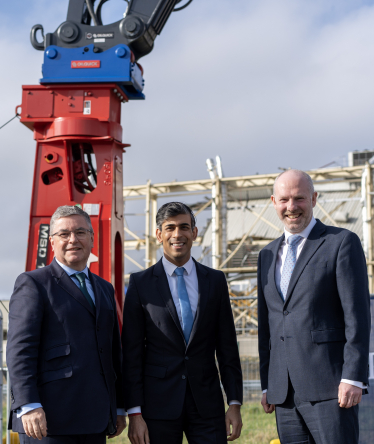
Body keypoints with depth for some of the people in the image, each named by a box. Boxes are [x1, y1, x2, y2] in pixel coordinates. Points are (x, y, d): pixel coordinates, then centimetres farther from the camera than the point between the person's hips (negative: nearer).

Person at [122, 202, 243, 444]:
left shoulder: (215, 280, 9)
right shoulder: (141, 283, 2)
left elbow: (227, 347, 9)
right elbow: (132, 353, 0)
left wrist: (235, 403, 3)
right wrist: (134, 414, -7)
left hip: (207, 403, 2)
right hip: (159, 404, -1)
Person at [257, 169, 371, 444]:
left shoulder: (342, 243, -1)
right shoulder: (268, 255, 18)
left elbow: (357, 316, -8)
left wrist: (353, 379, -15)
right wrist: (267, 385, 15)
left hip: (330, 387, -6)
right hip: (285, 392, 6)